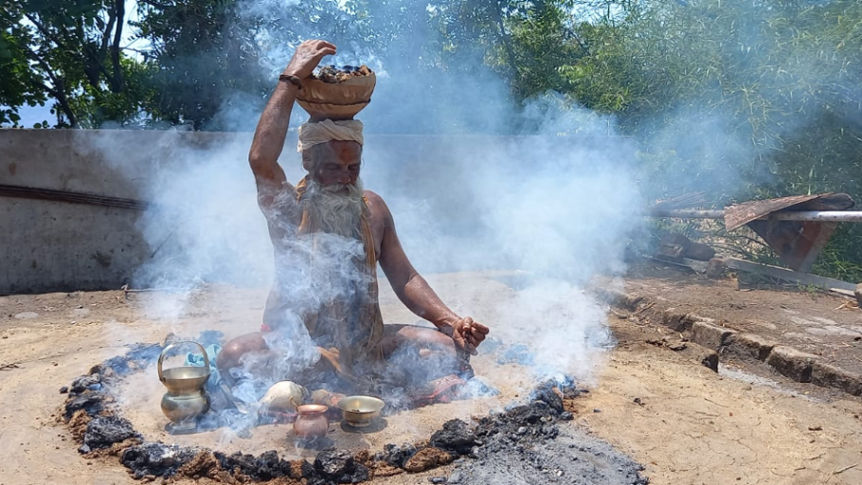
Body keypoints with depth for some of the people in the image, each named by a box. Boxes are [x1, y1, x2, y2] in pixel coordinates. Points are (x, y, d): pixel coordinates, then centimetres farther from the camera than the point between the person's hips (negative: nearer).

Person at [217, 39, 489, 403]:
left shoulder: (372, 208, 8)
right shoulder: (290, 208, -6)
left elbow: (404, 278, 9)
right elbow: (261, 160, -28)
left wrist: (452, 322, -6)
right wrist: (291, 79, -24)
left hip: (366, 341, 4)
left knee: (450, 349, -12)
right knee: (235, 356, -33)